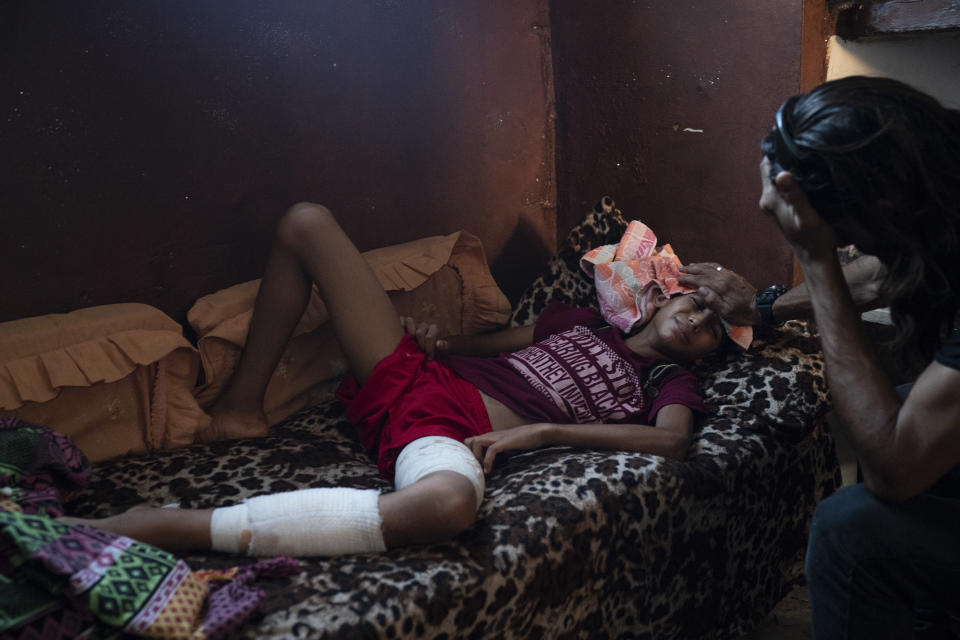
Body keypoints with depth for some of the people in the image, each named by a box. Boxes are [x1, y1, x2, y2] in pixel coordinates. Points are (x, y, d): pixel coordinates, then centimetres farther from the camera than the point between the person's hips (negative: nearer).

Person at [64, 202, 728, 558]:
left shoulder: (668, 381, 12)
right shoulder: (579, 320, 26)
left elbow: (673, 440, -9)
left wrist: (542, 431, -16)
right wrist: (440, 340, 8)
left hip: (458, 433, -5)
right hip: (416, 377, 6)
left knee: (448, 501, -49)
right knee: (307, 222, 1)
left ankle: (168, 528, -45)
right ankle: (242, 407, 4)